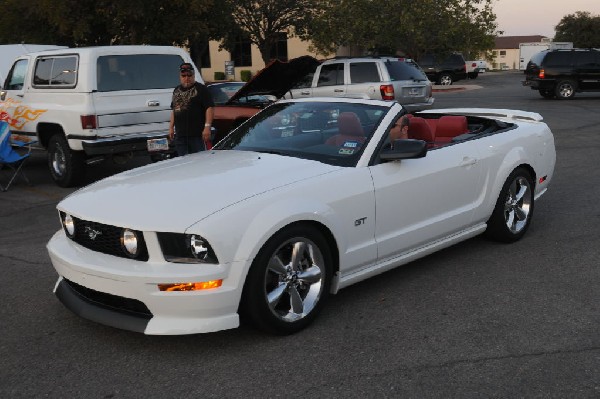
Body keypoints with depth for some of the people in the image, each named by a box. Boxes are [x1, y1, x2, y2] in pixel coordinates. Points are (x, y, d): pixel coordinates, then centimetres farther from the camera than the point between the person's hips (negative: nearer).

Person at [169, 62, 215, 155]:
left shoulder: (201, 89, -3)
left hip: (197, 134, -6)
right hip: (180, 134, 7)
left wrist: (207, 126, -18)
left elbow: (210, 108, -10)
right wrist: (171, 127, 19)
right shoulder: (177, 90, 19)